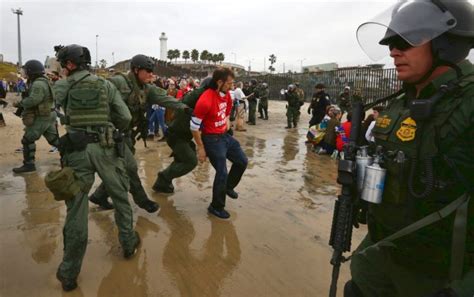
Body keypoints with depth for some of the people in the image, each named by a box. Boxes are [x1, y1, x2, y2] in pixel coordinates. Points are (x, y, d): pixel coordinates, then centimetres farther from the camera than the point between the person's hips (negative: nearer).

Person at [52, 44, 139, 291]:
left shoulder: (61, 86, 2)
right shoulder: (106, 85, 5)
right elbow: (125, 117, 2)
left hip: (76, 150, 0)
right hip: (105, 148, 1)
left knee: (76, 209, 4)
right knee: (120, 197, 19)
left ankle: (69, 274, 13)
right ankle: (129, 244, 33)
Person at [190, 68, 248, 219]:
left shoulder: (226, 94, -1)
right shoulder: (206, 100, -27)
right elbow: (194, 126, -20)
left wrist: (226, 120, 11)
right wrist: (201, 148, -15)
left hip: (225, 135, 9)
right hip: (212, 139, -9)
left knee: (242, 161, 15)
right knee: (222, 172, -6)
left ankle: (228, 187, 41)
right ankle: (216, 207, 15)